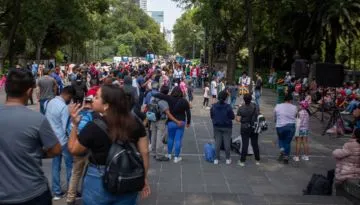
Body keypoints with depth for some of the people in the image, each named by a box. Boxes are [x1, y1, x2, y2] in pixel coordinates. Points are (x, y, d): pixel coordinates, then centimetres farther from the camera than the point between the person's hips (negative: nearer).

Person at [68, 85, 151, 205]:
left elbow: (73, 150, -3)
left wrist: (75, 124, 0)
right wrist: (144, 177, 9)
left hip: (99, 183, -3)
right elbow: (144, 152, -2)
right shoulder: (135, 122, -8)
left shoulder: (93, 127, -18)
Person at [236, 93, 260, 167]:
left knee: (245, 145, 3)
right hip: (254, 128, 2)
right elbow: (258, 116, 2)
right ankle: (257, 160, 22)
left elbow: (238, 119, -13)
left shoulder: (241, 108, -13)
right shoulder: (255, 106, -5)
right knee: (255, 144, 13)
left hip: (245, 128, -2)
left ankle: (242, 161, 7)